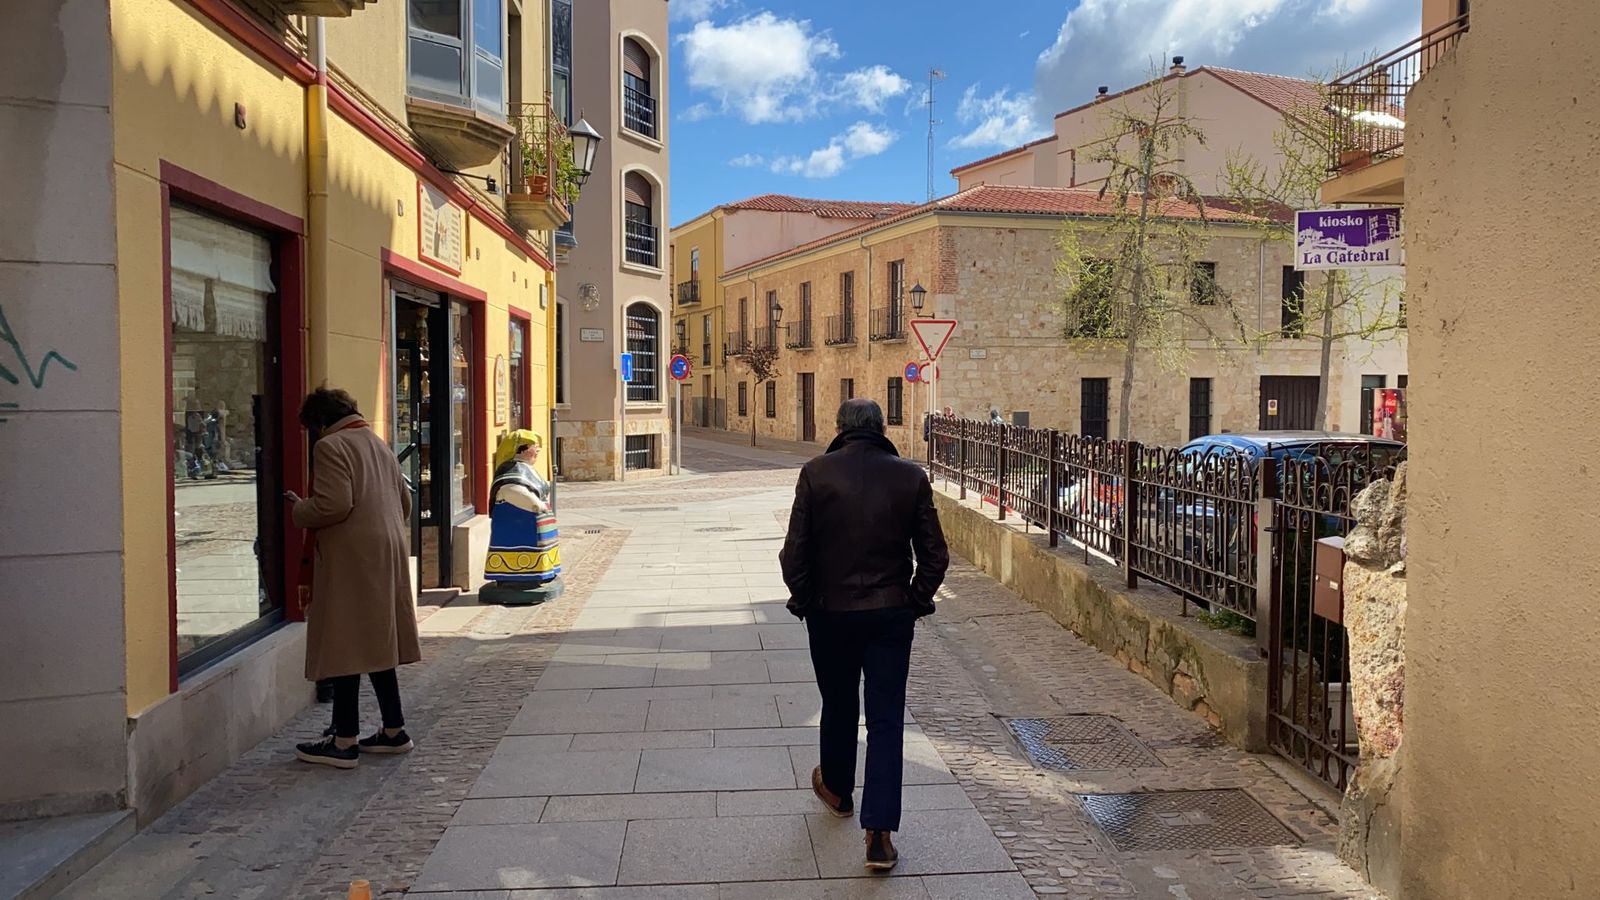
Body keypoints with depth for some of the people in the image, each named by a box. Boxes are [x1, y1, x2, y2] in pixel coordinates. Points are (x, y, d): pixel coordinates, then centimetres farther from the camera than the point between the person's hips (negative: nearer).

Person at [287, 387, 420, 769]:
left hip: (351, 561, -9)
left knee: (345, 647, -3)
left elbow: (333, 505, -20)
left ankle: (345, 742, 1)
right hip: (387, 557, 9)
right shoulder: (378, 444, 18)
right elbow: (404, 502, 21)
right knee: (377, 644, 15)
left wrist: (299, 510, -2)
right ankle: (394, 731, 20)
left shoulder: (329, 447, -9)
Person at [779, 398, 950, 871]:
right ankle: (879, 833, 0)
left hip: (830, 611, 0)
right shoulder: (911, 477, -4)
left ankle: (837, 789, 43)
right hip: (891, 614, 0)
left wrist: (803, 598, 4)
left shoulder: (816, 473, -8)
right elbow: (934, 555, -2)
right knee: (886, 720, 5)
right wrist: (916, 600, 10)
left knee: (838, 706, 20)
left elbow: (794, 552, -10)